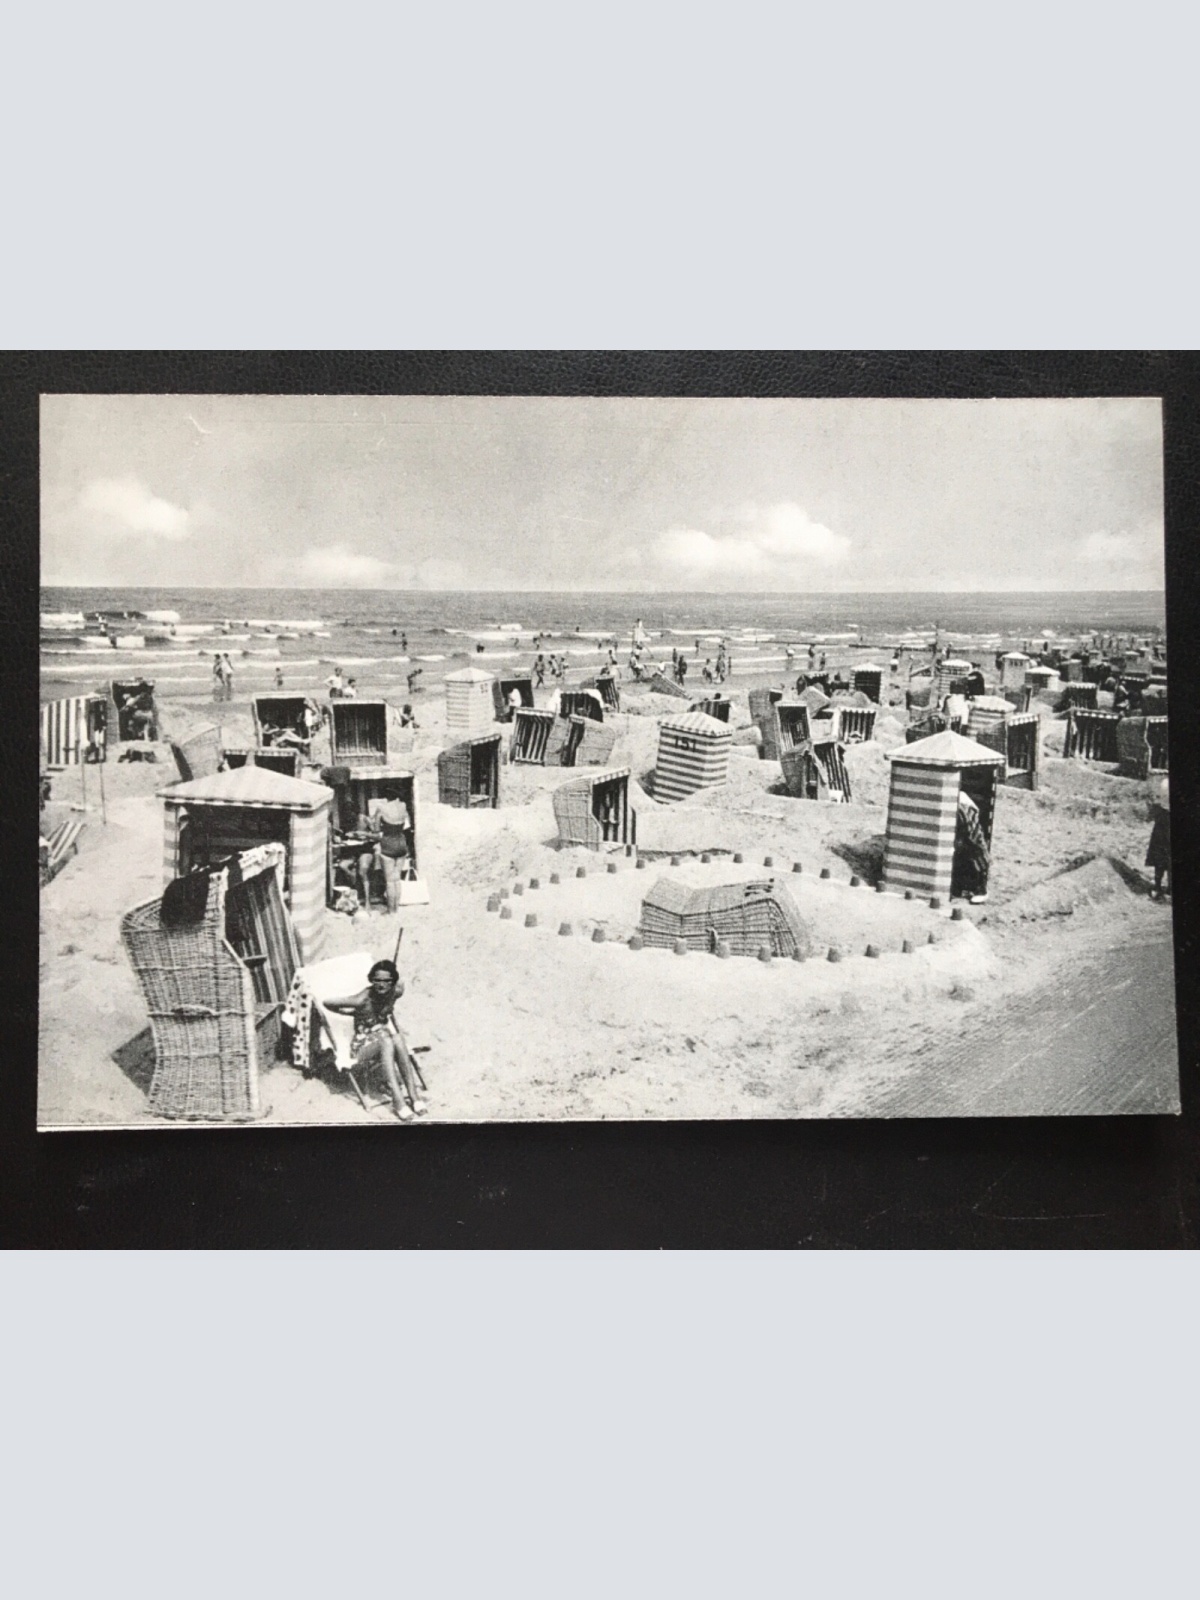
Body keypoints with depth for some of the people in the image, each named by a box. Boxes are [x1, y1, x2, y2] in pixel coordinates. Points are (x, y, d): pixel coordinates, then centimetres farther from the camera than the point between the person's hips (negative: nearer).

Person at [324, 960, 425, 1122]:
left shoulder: (396, 992, -10)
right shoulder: (363, 1000, -24)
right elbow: (327, 1003, -17)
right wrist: (350, 1013, -3)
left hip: (386, 1039, 4)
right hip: (363, 1046, -4)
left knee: (398, 1039, -32)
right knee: (386, 1041, -36)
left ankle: (412, 1094, -31)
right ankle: (398, 1101, -42)